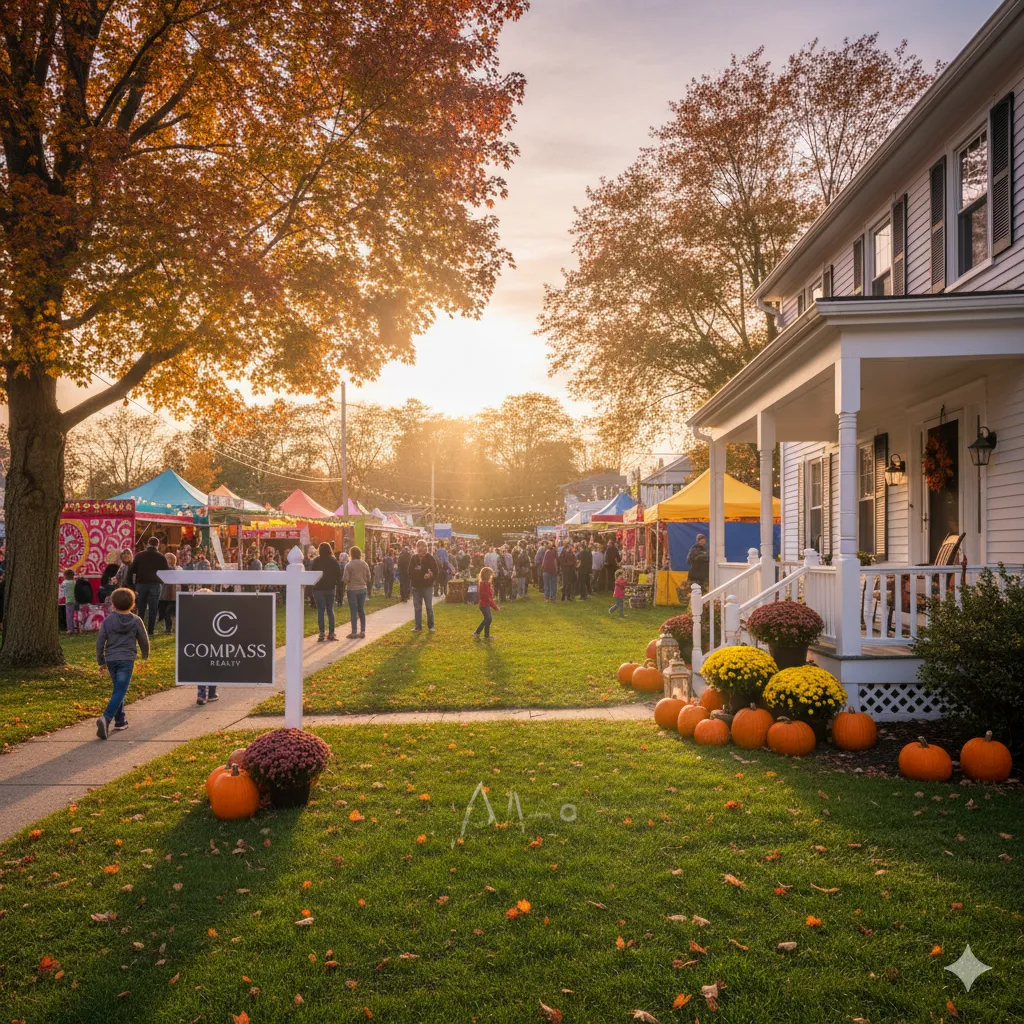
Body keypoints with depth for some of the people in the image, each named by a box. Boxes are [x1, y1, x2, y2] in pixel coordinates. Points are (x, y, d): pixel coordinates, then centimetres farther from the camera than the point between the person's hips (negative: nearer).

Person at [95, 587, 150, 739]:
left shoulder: (108, 620, 0)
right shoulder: (136, 621, -3)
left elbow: (100, 642, 2)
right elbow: (144, 640, 6)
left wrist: (101, 661, 13)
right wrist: (145, 655, 26)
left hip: (111, 659, 3)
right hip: (127, 660, -3)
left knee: (117, 689, 19)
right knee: (119, 692, -6)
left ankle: (120, 720, 25)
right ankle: (106, 718, -26)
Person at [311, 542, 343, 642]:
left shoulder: (316, 561, -8)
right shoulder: (334, 561, -1)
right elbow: (339, 575, 1)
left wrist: (314, 583, 9)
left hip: (318, 588, -3)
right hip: (331, 588, 3)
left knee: (320, 611, -1)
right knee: (330, 610, 11)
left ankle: (321, 634, -6)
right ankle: (331, 633, 10)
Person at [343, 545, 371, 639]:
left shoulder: (348, 565, -12)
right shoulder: (364, 564, 3)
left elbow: (346, 578, -13)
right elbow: (368, 578, 5)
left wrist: (345, 587, 5)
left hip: (352, 589, -4)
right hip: (363, 589, 4)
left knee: (353, 611, 0)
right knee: (361, 610, 11)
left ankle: (354, 632, 0)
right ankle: (362, 631, 12)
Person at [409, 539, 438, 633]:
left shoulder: (430, 558, -6)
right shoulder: (414, 558, 4)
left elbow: (435, 572, -7)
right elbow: (410, 572, 10)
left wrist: (430, 576, -25)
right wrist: (411, 582, -4)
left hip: (427, 586, -4)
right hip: (416, 586, 4)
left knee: (429, 607, 3)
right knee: (417, 608, 7)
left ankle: (431, 626, 14)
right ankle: (418, 627, 14)